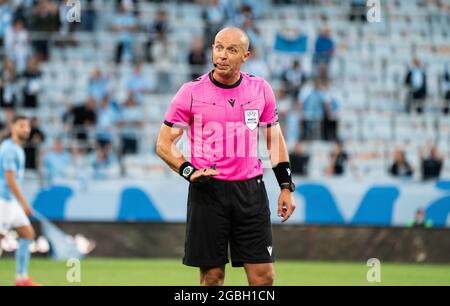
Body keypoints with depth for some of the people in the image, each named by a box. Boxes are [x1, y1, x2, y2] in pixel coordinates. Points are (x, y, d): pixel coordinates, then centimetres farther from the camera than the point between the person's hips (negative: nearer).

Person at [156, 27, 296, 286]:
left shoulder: (261, 89, 7)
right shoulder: (191, 92, -2)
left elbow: (275, 140, 17)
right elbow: (164, 143, 1)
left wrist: (286, 187, 10)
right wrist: (188, 172, -15)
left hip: (251, 190, 2)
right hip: (207, 190, -2)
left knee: (263, 275, -1)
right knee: (212, 276, 0)